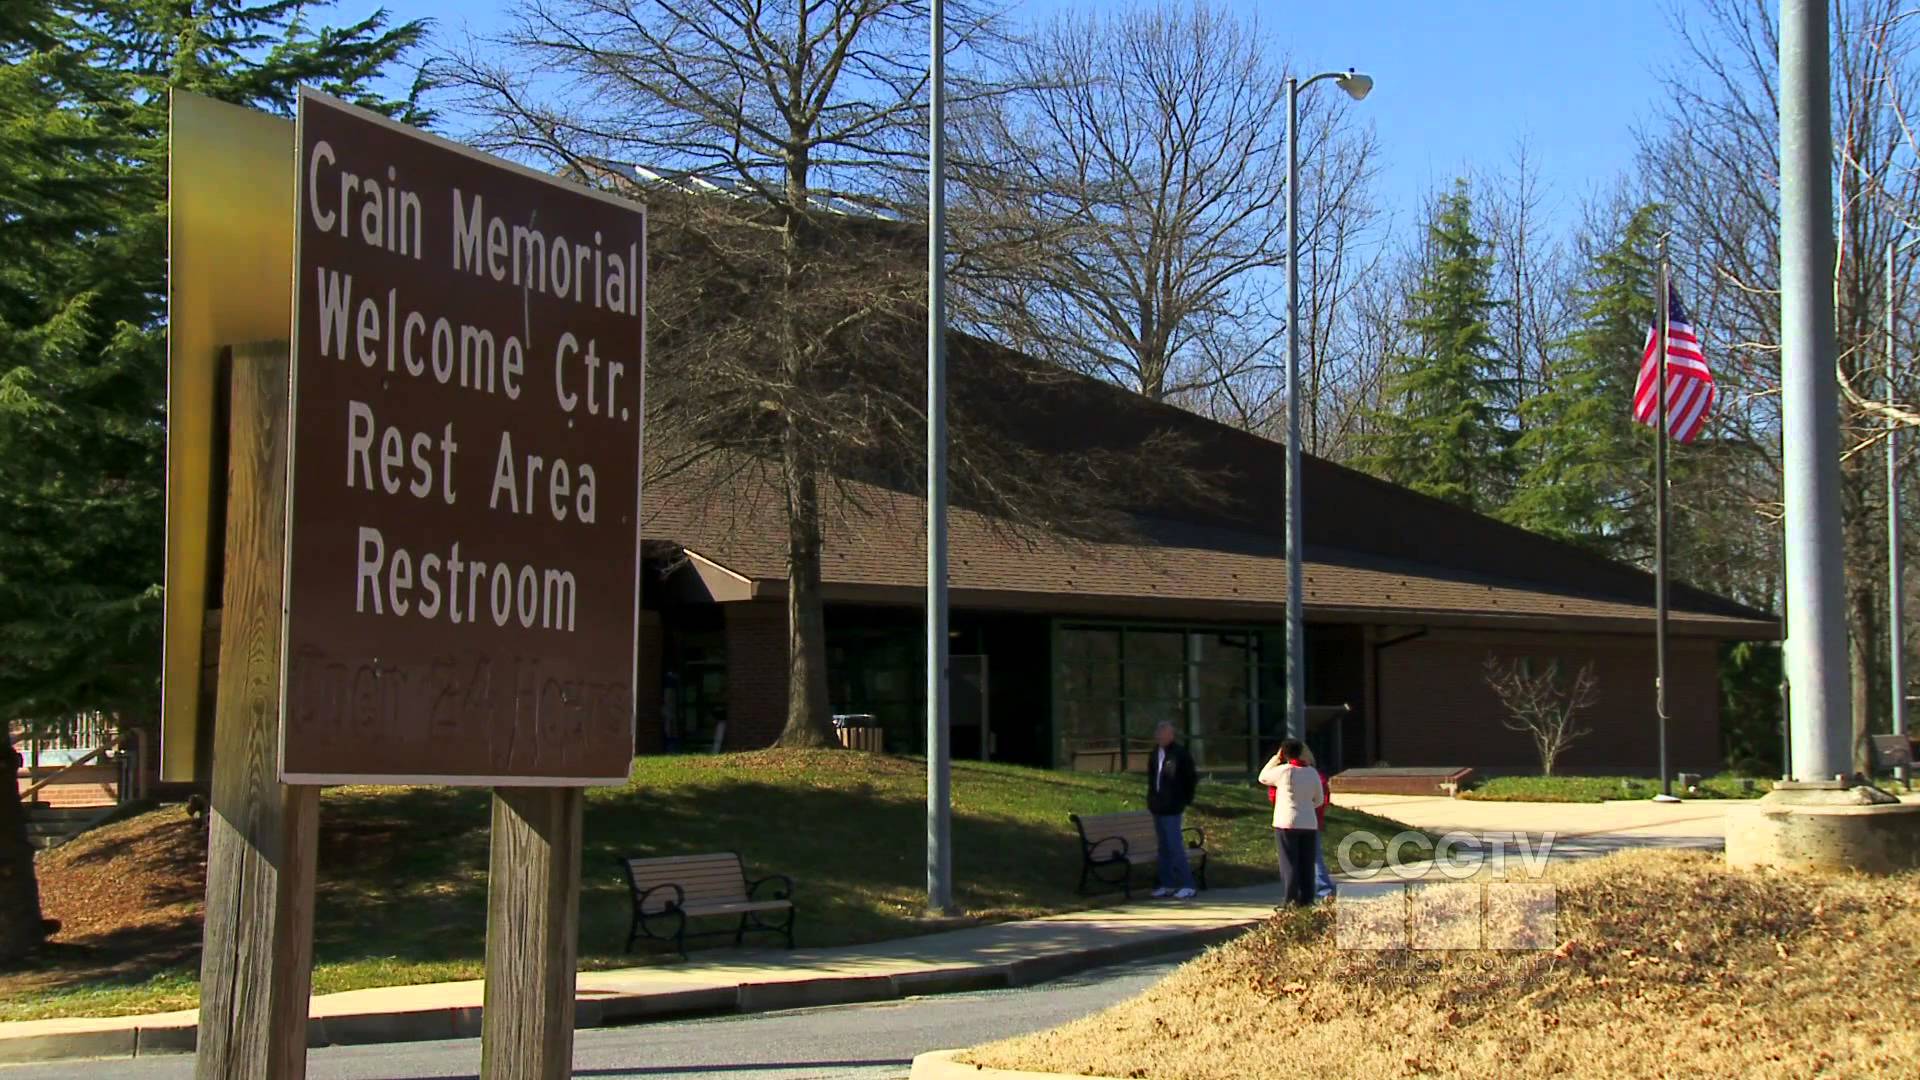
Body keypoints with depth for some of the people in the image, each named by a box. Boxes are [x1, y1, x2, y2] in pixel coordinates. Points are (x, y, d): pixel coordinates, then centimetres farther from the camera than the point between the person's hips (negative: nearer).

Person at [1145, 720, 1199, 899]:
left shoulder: (1180, 754, -11)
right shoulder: (1156, 753, 11)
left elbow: (1190, 778, -6)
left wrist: (1186, 800, -3)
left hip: (1172, 808, -8)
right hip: (1157, 807, 8)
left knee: (1175, 846, -9)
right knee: (1164, 847, 12)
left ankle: (1187, 886, -5)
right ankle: (1167, 885, 17)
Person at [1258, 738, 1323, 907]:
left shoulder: (1282, 771, -10)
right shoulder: (1312, 772, 5)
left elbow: (1262, 778, 8)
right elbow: (1319, 800, 11)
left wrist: (1275, 759, 11)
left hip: (1286, 823, -4)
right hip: (1309, 823, 4)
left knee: (1289, 862, -1)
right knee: (1307, 863, 8)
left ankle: (1290, 900, -5)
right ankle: (1307, 899, 8)